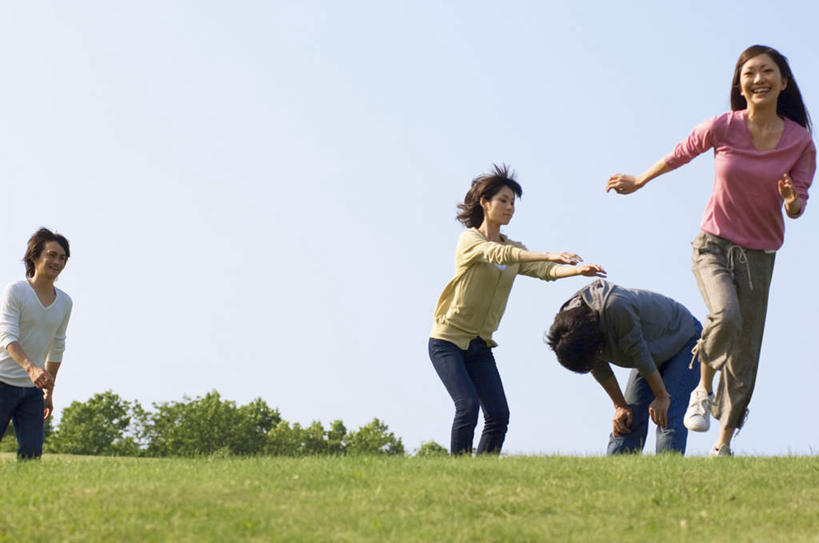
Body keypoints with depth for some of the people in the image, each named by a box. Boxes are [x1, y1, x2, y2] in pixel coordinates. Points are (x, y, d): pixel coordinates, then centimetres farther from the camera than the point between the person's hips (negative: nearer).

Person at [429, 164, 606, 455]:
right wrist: (549, 255, -40)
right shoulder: (470, 239, -8)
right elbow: (498, 254, -29)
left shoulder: (514, 248, 11)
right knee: (468, 406, -19)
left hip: (480, 345, 6)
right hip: (448, 340, -6)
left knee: (499, 414, -6)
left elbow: (544, 271, -6)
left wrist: (577, 270, -27)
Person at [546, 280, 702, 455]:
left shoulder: (616, 307, -40)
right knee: (627, 422, -3)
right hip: (654, 356, 7)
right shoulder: (567, 325, -18)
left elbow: (639, 353, -29)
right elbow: (600, 369, -2)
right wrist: (620, 406, 0)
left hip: (683, 340, -7)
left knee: (668, 418, -21)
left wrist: (662, 396, -18)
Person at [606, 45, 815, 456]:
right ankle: (703, 389, -2)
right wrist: (637, 182, 20)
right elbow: (679, 155, 8)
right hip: (713, 245, -2)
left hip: (759, 255, 2)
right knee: (725, 315, -30)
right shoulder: (723, 127, -11)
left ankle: (724, 444, 20)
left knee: (744, 356, 5)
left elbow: (797, 210, 1)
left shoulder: (800, 141, -8)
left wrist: (792, 201, -23)